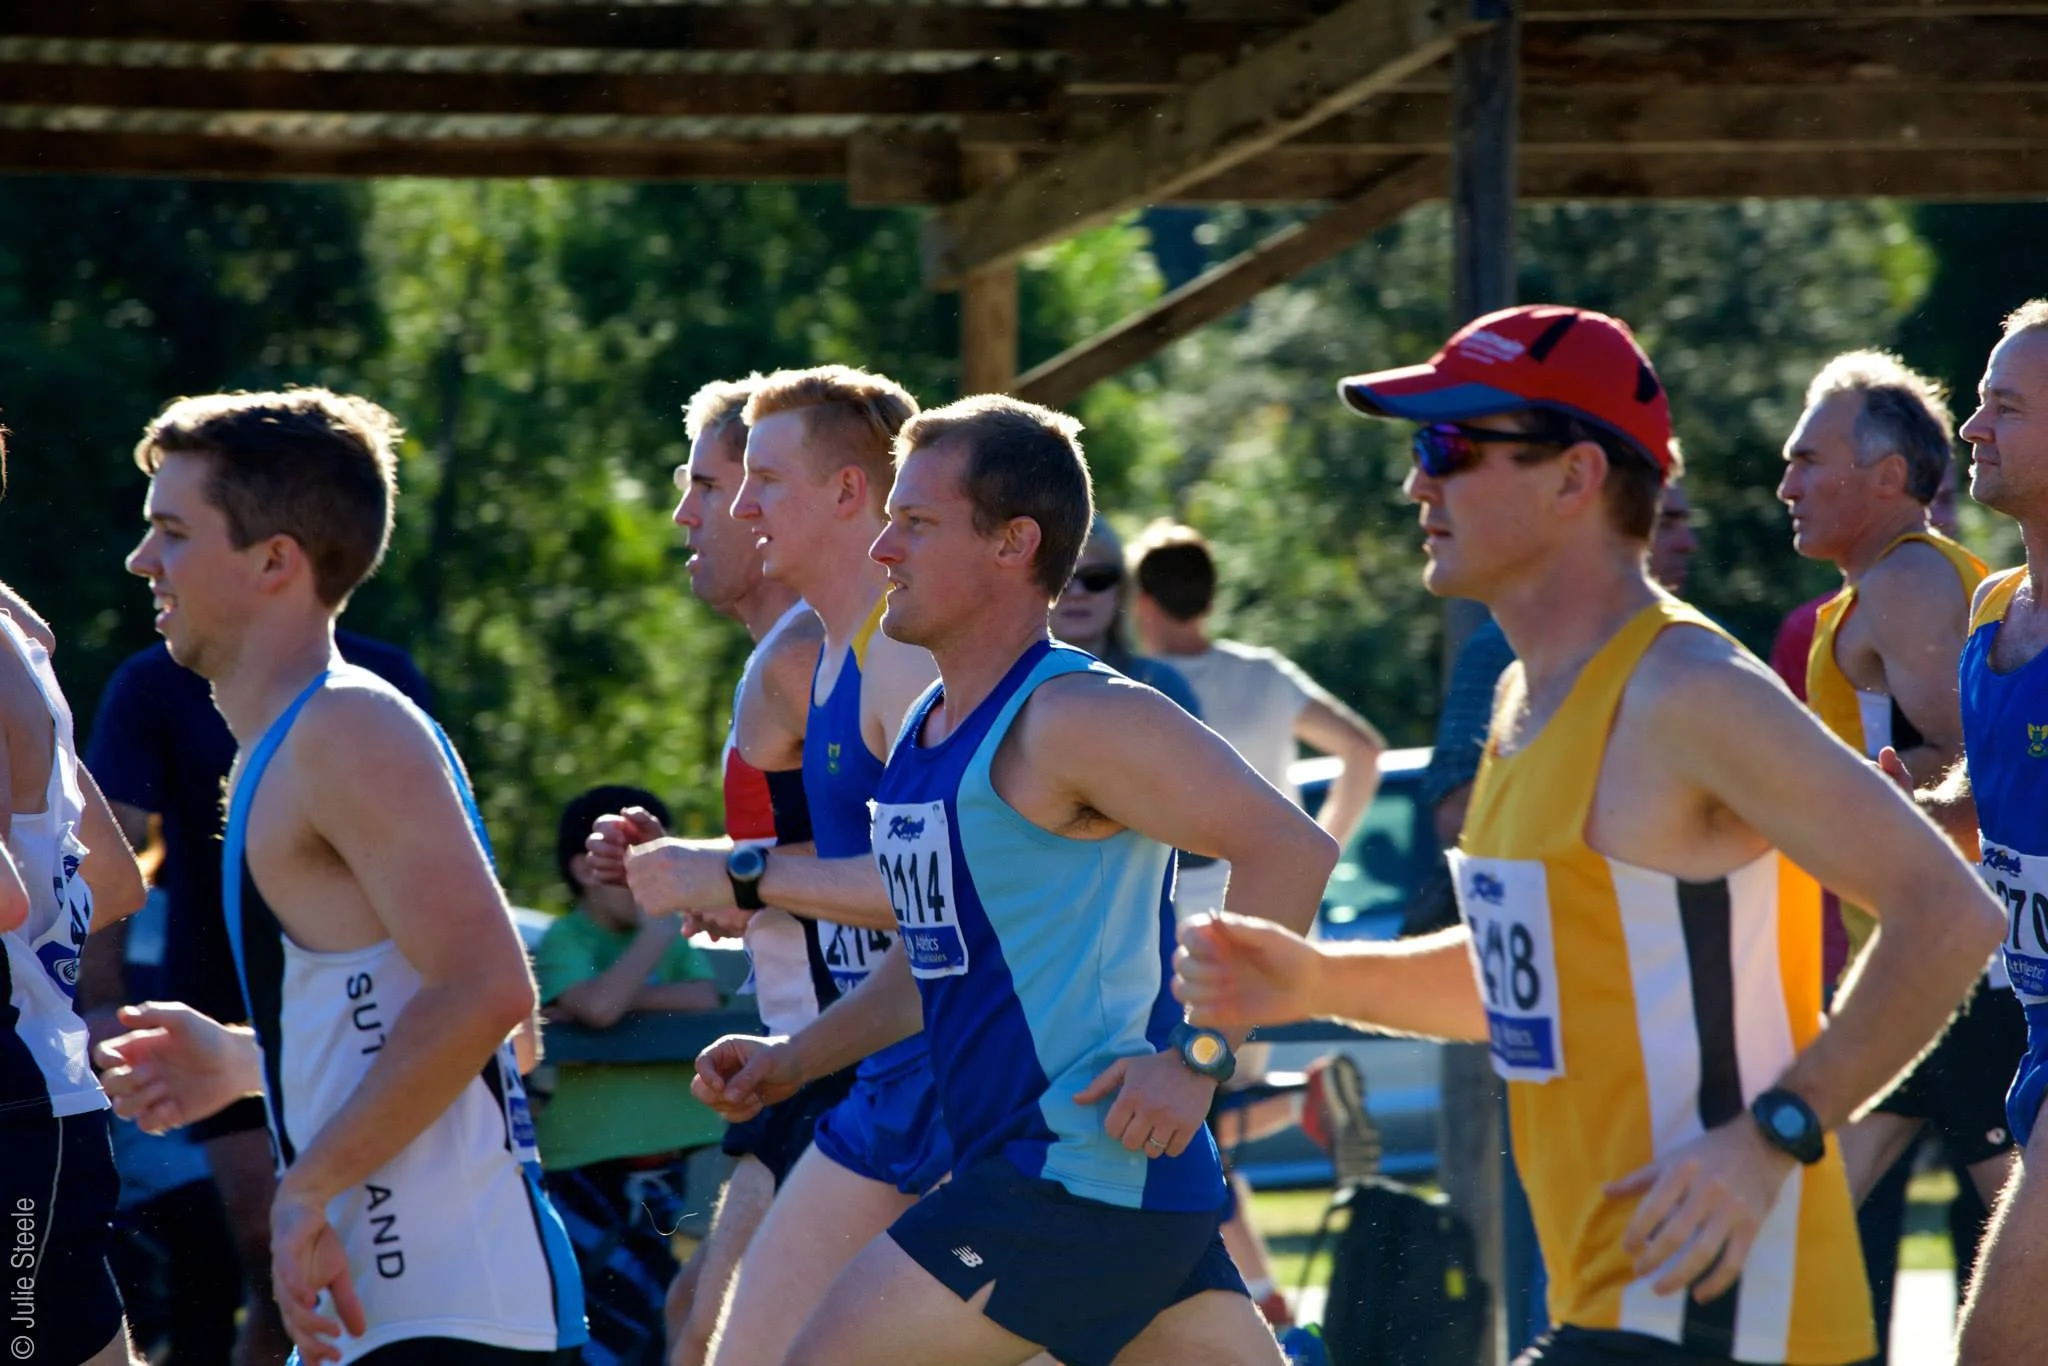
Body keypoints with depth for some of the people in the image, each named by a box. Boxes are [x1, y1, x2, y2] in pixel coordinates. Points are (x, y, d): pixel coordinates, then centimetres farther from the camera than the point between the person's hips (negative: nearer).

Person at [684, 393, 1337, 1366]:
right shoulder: (926, 732, 16)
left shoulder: (1074, 719, -14)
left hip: (1076, 1170, -10)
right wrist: (796, 1059, 18)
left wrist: (1197, 1057, -21)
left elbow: (1294, 852, -21)